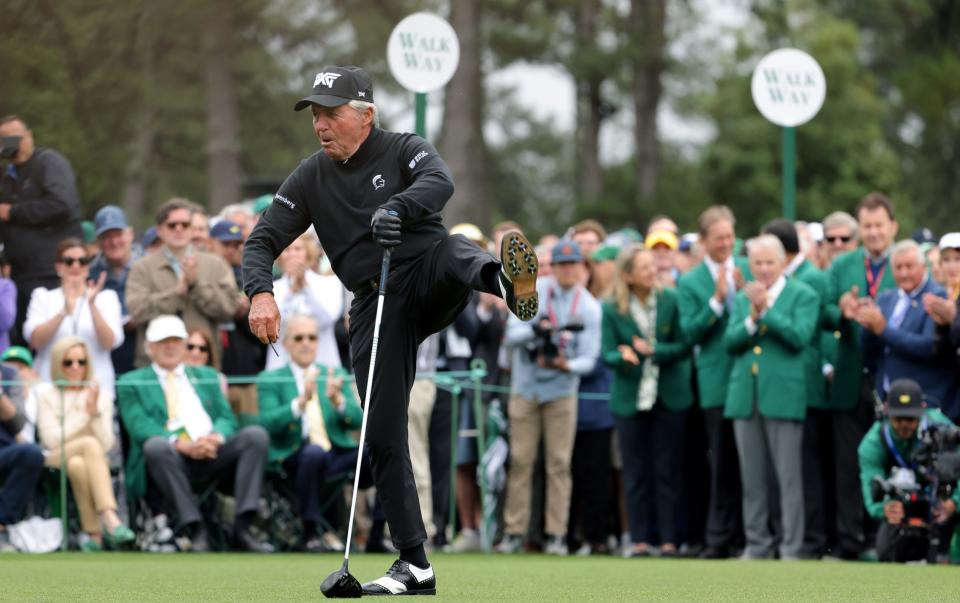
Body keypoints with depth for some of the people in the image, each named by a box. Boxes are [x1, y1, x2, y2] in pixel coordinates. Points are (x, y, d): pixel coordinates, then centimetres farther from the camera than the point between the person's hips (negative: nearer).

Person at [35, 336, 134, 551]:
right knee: (89, 444, -35)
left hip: (93, 461, 2)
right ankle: (110, 519, -48)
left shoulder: (101, 396, 10)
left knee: (77, 465, -37)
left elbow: (106, 445, -1)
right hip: (56, 461, -2)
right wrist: (85, 415, -10)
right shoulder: (46, 394, 6)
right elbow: (51, 440, -6)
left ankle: (92, 532, -45)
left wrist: (95, 411, -14)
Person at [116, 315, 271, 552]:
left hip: (213, 455, 4)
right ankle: (194, 530, -38)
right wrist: (180, 444, -19)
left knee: (256, 434, -23)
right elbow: (139, 427, -2)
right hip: (172, 457, -4)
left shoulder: (207, 376, 28)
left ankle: (242, 527, -30)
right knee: (156, 445, -38)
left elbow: (227, 419, 16)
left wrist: (216, 437, -10)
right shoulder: (132, 383, 15)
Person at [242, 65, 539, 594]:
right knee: (382, 434, -4)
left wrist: (397, 208, -43)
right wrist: (260, 292, -16)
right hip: (375, 306, 2)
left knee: (451, 252, -36)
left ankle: (506, 282, -71)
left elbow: (439, 182, -22)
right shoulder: (310, 179, 11)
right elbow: (262, 241, 6)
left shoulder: (404, 150, 1)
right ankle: (414, 564, 0)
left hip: (429, 278, -2)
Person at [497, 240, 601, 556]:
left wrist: (566, 365, -25)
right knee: (520, 460, -1)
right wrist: (536, 330, -27)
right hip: (525, 389, 0)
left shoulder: (589, 307, -2)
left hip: (562, 391, 0)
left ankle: (556, 534, -1)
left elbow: (589, 359, -6)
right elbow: (511, 337, -9)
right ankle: (514, 532, 3)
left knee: (559, 462, -3)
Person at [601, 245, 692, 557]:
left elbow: (684, 346, -3)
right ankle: (640, 540, 8)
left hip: (669, 397, -1)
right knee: (636, 473, 3)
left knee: (668, 472, 1)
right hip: (630, 399, 1)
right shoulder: (611, 309, -1)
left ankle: (669, 540, 4)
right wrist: (622, 357, -26)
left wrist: (652, 351, -17)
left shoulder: (671, 300, -3)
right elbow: (608, 353, -5)